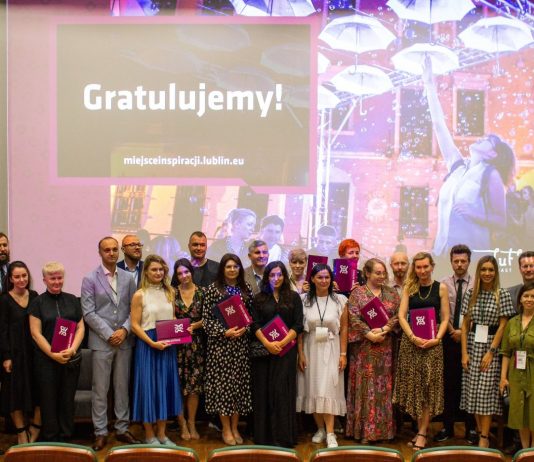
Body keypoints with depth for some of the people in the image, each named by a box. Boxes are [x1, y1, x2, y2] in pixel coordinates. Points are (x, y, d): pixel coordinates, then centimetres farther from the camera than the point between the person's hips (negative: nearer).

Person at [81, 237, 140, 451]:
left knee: (122, 387, 10)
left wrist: (124, 330, -9)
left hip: (124, 340, 3)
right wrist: (109, 334, -13)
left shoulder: (128, 278, 6)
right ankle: (101, 432, 11)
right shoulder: (90, 279, -3)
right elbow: (88, 313, -8)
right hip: (101, 341, -3)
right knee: (100, 389, 2)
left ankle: (122, 429, 19)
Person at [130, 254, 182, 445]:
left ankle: (161, 434, 21)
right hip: (147, 345, -5)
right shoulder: (139, 295, -7)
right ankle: (149, 435, 15)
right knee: (149, 386, 1)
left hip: (167, 345, 5)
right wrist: (152, 343, -19)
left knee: (165, 386, 9)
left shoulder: (170, 292, 7)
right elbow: (135, 325, -9)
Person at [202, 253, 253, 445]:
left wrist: (244, 328, -8)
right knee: (222, 383, -1)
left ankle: (235, 427, 19)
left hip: (241, 343, 3)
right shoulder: (213, 289, -3)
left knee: (239, 384, 6)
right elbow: (206, 319, -6)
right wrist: (225, 332, -16)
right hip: (220, 343, -3)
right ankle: (226, 429, 12)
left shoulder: (246, 289, 8)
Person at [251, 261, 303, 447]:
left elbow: (298, 325, -1)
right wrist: (267, 343, -15)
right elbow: (255, 325, 0)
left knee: (283, 390, -4)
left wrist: (282, 343, -14)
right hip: (263, 349, 1)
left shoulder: (293, 297, 6)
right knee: (264, 391, 2)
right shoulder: (259, 298, 9)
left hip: (286, 350, -1)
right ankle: (264, 435, 8)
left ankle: (283, 436, 2)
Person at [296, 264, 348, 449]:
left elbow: (344, 329, 2)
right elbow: (299, 329, 2)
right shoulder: (304, 300, 0)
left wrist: (343, 354, -2)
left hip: (331, 350, -2)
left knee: (328, 389, -9)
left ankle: (330, 433, -7)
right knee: (313, 389, 5)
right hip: (311, 349, 2)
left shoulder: (340, 300, -1)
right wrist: (300, 353, -3)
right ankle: (320, 429, 18)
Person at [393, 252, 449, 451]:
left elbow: (445, 318, 2)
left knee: (429, 386, -1)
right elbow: (401, 316, 0)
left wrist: (437, 338, -12)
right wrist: (413, 337, -13)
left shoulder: (440, 288, 3)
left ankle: (422, 433, 4)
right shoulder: (409, 288, 5)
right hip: (410, 340, 1)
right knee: (413, 385, 3)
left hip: (432, 342, -1)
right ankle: (420, 428, 15)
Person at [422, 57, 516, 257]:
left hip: (472, 254, -5)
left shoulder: (491, 176, 0)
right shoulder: (458, 167, 14)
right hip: (443, 252, 5)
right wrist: (430, 86, 17)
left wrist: (473, 214, -17)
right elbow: (439, 125, 16)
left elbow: (501, 222, 1)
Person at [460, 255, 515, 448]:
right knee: (472, 390, 6)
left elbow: (502, 325, -6)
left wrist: (491, 352, -10)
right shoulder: (471, 293, 3)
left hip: (491, 346, -3)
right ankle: (479, 430, 18)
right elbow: (465, 325, 5)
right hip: (473, 345, 3)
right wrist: (464, 352, -1)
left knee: (486, 391, -2)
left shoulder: (503, 294, -5)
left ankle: (484, 437, 5)